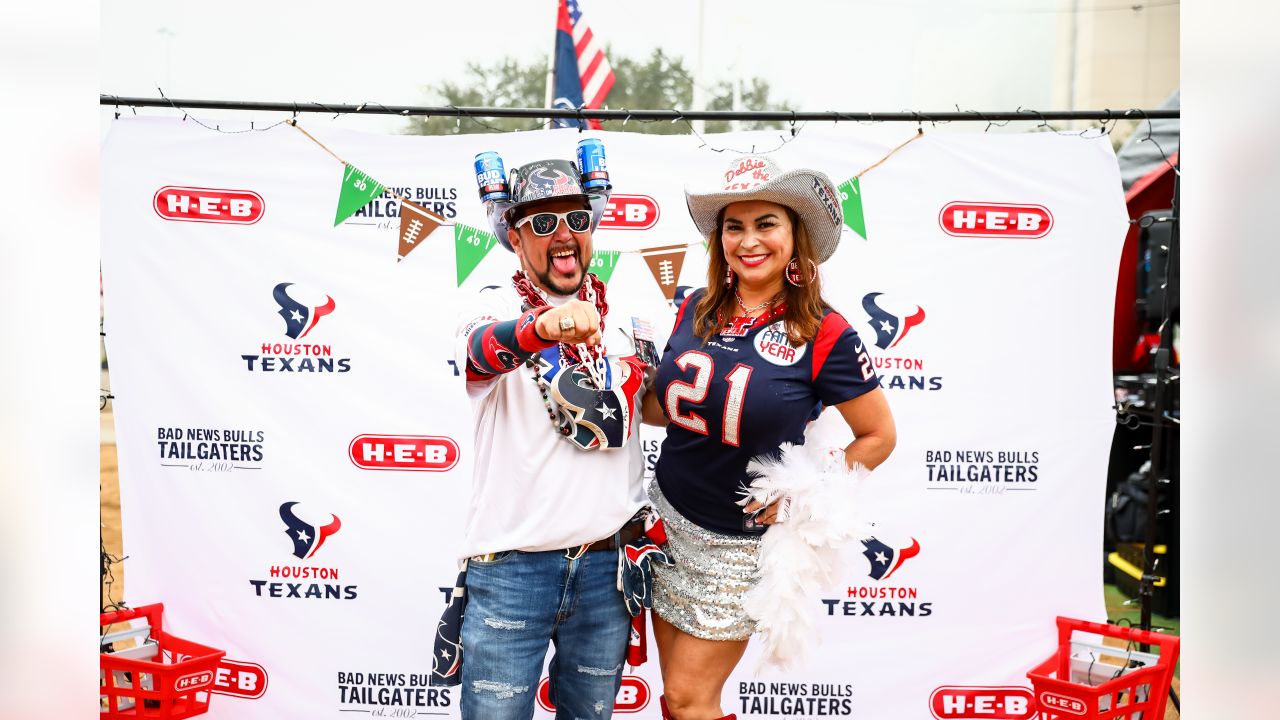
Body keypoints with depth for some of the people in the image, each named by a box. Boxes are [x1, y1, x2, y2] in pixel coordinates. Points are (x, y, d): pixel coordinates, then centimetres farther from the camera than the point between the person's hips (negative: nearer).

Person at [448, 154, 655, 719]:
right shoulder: (496, 308, -5)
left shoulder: (626, 316, 7)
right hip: (511, 563, -3)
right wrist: (543, 327, -51)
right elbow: (481, 350, -29)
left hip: (610, 562, 4)